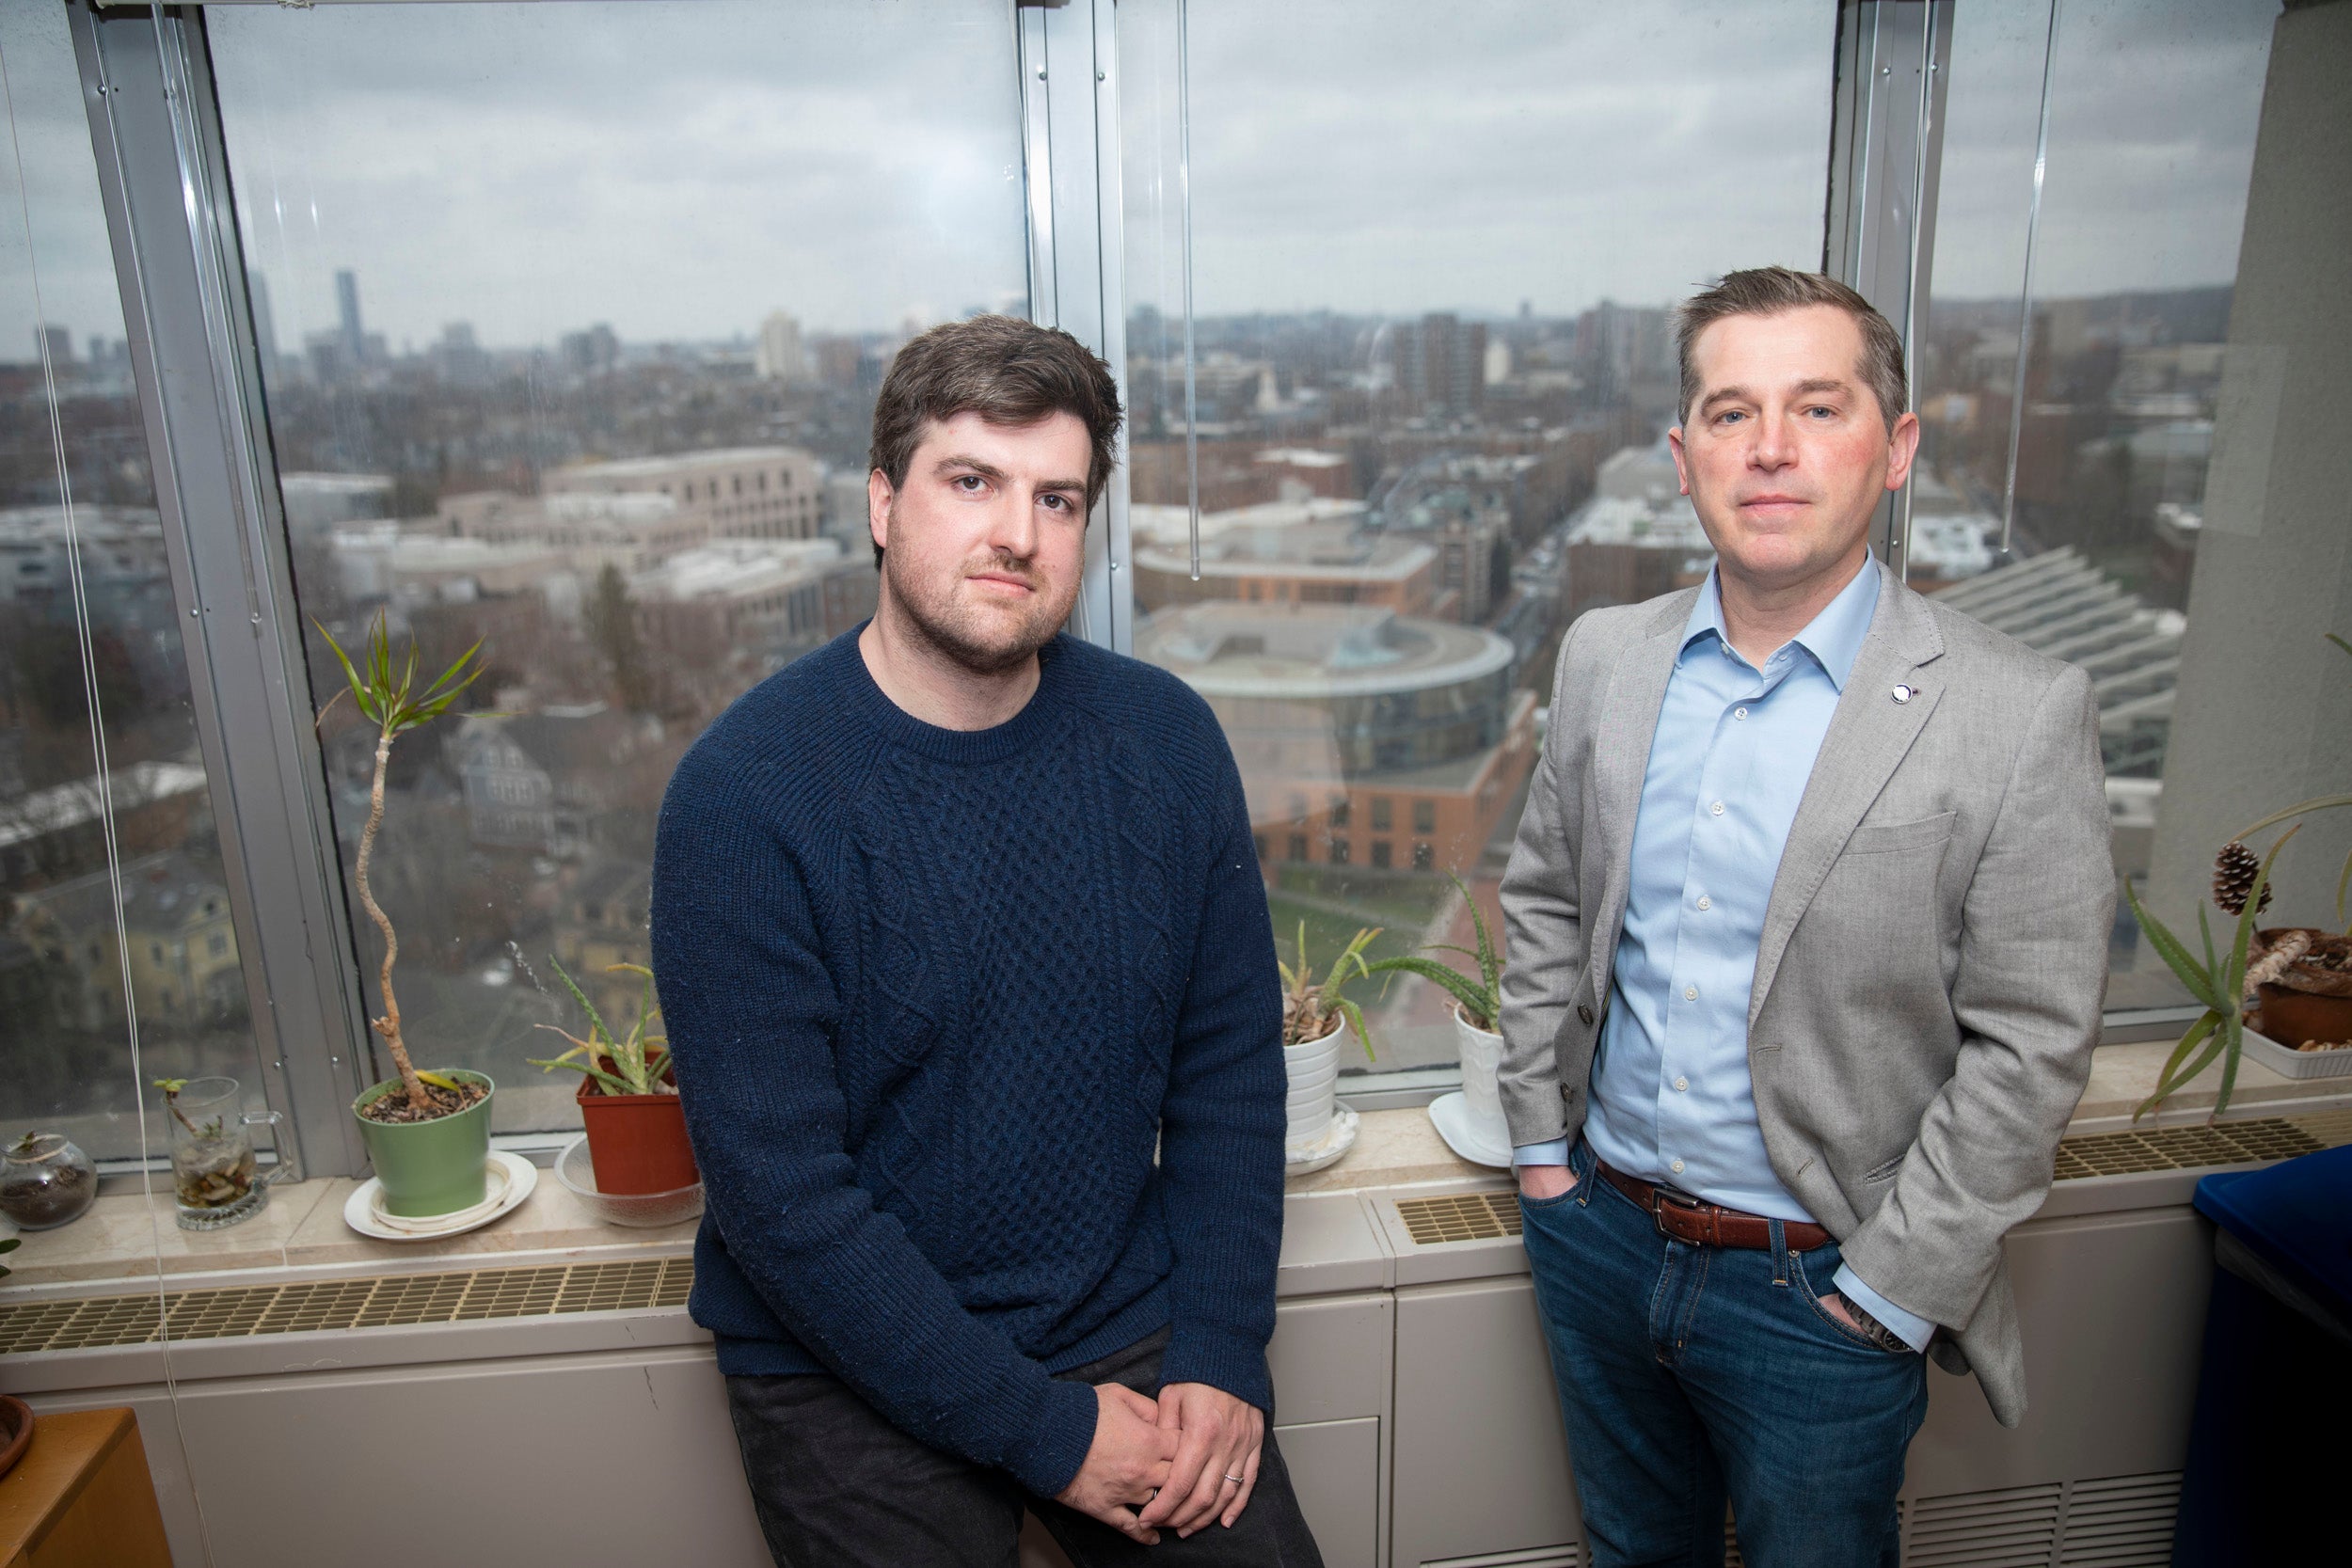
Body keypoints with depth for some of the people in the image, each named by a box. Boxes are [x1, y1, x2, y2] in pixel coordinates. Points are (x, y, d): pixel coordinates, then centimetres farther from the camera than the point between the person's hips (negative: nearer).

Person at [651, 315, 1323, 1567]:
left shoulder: (1166, 737, -6)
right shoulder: (742, 793, -18)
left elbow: (1230, 1066, 0)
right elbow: (779, 1190, -18)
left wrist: (1222, 1357, -5)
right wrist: (1041, 1431, -15)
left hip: (1132, 1328, 3)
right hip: (854, 1378, -2)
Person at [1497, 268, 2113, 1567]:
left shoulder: (2021, 715, -15)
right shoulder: (1605, 655, -2)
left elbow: (2028, 1046, -13)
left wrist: (1883, 1289, -12)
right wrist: (1541, 1142, 4)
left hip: (1821, 1285, -4)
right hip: (1600, 1230, 4)